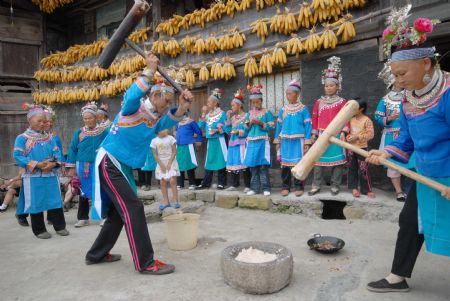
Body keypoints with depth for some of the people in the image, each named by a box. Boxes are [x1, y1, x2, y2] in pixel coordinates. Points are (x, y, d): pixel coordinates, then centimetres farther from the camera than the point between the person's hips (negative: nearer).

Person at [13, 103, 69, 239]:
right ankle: (39, 230, 18)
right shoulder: (22, 138, -2)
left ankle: (60, 226, 17)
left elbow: (57, 153, 6)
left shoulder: (49, 138, 10)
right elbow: (18, 156, -9)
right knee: (35, 203, 5)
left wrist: (53, 164, -14)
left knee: (55, 201, 6)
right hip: (33, 176, -3)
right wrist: (36, 164, -18)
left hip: (51, 175, 4)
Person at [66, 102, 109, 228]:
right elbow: (73, 149, 7)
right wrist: (72, 167, 4)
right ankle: (83, 218, 22)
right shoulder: (79, 132, 5)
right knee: (83, 192, 10)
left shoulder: (103, 131, -2)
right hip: (83, 166, 3)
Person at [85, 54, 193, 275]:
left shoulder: (155, 118, 8)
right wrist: (150, 70, -33)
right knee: (133, 209, -14)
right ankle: (145, 263, -9)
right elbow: (133, 94, -35)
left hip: (123, 166, 10)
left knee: (119, 211, 15)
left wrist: (183, 106, -14)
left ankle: (96, 254, 32)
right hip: (109, 163, -9)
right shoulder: (134, 107, -14)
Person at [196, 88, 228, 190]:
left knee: (220, 161, -2)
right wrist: (203, 114, 1)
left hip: (219, 140, -5)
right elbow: (201, 125, 4)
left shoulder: (222, 114, -3)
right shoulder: (207, 115, 13)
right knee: (209, 161, 7)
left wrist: (217, 130, -19)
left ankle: (221, 183, 6)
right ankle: (205, 183, 11)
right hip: (210, 141, 6)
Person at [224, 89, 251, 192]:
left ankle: (247, 186, -1)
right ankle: (234, 184, 18)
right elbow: (228, 131, 9)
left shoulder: (246, 116, -4)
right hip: (232, 143, 7)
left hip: (242, 143, -7)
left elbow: (248, 131, -13)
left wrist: (238, 131, -14)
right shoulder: (232, 117, 16)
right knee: (232, 163, 8)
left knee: (243, 164, -8)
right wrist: (228, 119, 6)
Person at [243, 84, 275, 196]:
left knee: (263, 165, -7)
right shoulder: (249, 113, 14)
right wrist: (249, 123, -5)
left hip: (263, 142, -4)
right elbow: (246, 128, 14)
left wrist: (261, 123, -14)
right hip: (251, 142, 4)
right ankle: (255, 188, 11)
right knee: (253, 165, 4)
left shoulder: (267, 113, 3)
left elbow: (271, 127, -3)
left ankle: (266, 188, -1)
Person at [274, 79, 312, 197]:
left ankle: (299, 187, 11)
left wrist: (307, 142, -9)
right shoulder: (283, 109, 9)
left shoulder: (303, 109, -1)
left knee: (298, 164, 0)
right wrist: (277, 141, 8)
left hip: (298, 141, -3)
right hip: (285, 141, 3)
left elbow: (308, 126, -3)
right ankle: (285, 187, 16)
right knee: (285, 164, 6)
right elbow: (279, 125, 12)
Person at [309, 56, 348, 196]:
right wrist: (314, 133, 5)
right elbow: (315, 118, 11)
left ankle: (335, 186, 12)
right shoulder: (319, 102, 10)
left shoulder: (341, 102, 2)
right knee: (319, 159, 3)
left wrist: (343, 132, -16)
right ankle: (316, 185, 10)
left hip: (336, 135, -2)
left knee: (337, 160, 2)